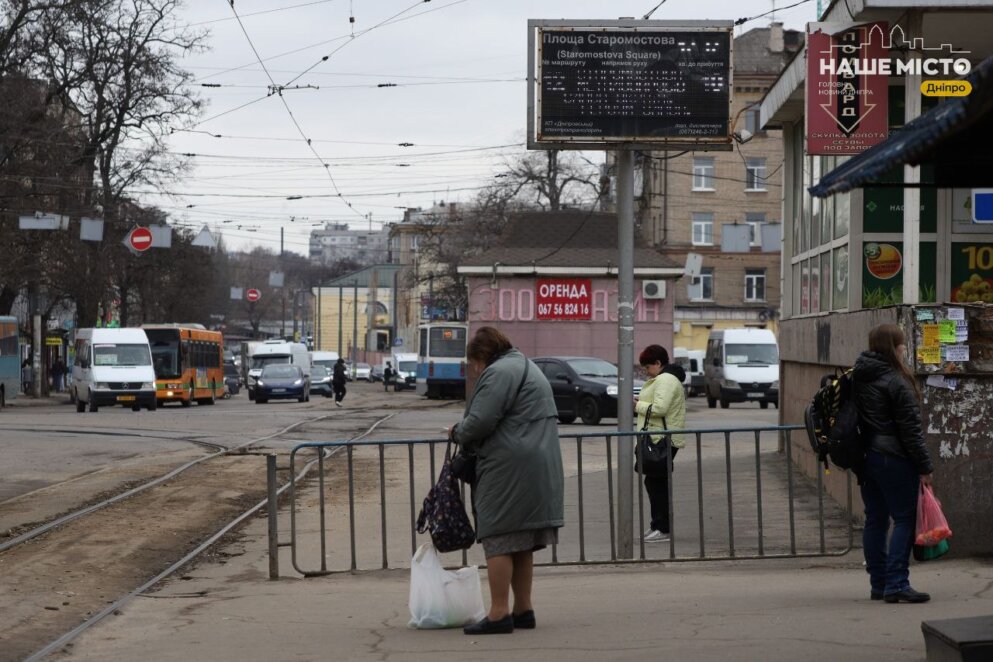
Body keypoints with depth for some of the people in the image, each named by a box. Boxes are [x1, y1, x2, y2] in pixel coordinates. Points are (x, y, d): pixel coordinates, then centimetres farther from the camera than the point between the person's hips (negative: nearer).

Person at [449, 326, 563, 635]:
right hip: (541, 467, 10)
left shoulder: (499, 372, -10)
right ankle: (523, 610, 17)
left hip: (509, 468, -10)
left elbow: (480, 421, -18)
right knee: (522, 545, 14)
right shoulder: (526, 366, 23)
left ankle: (499, 614, -6)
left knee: (499, 540, -6)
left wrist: (458, 433, 1)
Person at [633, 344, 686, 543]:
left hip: (662, 440, -11)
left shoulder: (665, 380, -14)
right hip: (660, 439, 11)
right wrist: (643, 401, 12)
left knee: (656, 483, -10)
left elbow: (660, 408, -24)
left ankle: (663, 529, -9)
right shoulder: (668, 378, 21)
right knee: (655, 482, 13)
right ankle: (658, 526, 18)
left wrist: (638, 406, -11)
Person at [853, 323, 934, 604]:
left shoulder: (857, 378, 9)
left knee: (875, 520, 11)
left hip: (865, 460, 8)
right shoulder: (896, 382, -14)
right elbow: (910, 428, -14)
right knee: (904, 519, -3)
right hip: (894, 460, -8)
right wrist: (924, 466, -9)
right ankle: (896, 584, -8)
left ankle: (878, 584, 14)